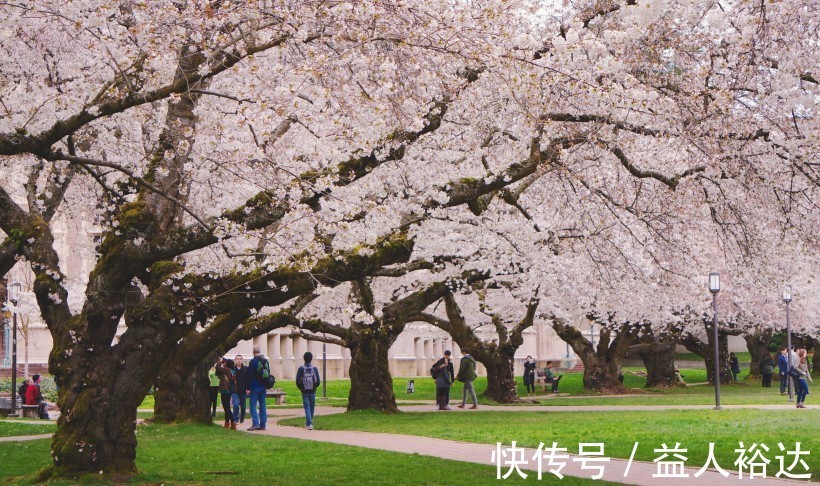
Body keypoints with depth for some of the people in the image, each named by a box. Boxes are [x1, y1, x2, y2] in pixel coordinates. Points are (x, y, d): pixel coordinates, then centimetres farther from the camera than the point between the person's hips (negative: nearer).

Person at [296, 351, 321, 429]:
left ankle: (309, 424, -10)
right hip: (312, 391, 1)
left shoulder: (301, 369, -7)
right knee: (312, 407, 14)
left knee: (307, 407, 1)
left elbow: (298, 381, -8)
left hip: (305, 391, -1)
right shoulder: (314, 368, -4)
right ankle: (309, 423, 24)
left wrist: (301, 389, 9)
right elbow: (318, 381, -4)